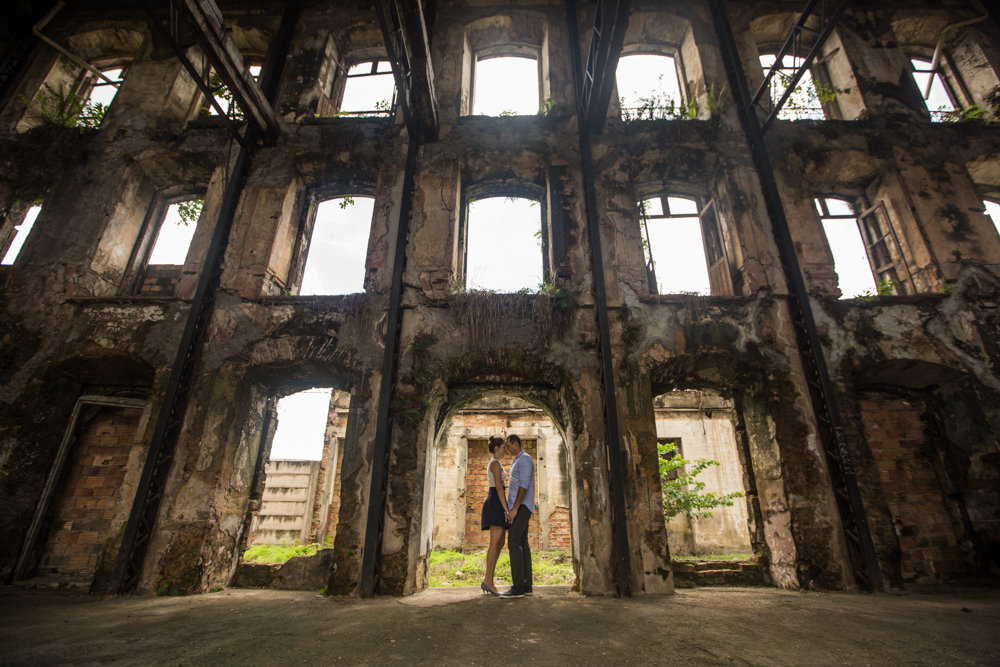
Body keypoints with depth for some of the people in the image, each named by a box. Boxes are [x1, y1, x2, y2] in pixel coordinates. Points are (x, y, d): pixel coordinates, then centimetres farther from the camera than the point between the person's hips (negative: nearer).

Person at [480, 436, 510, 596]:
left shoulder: (493, 464, 22)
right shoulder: (496, 463, -9)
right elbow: (499, 487, -17)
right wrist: (506, 509, -19)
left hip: (495, 503, 10)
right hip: (497, 503, -10)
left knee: (500, 543, 7)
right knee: (495, 543, -11)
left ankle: (487, 581, 8)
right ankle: (489, 582, -10)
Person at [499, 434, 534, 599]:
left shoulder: (524, 459, -10)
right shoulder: (517, 461, 22)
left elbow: (524, 485, -19)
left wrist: (514, 508, -22)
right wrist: (510, 509, 19)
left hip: (522, 507, -10)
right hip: (519, 507, 10)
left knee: (514, 543, -15)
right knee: (522, 544, 8)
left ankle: (518, 587, -14)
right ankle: (526, 585, 11)